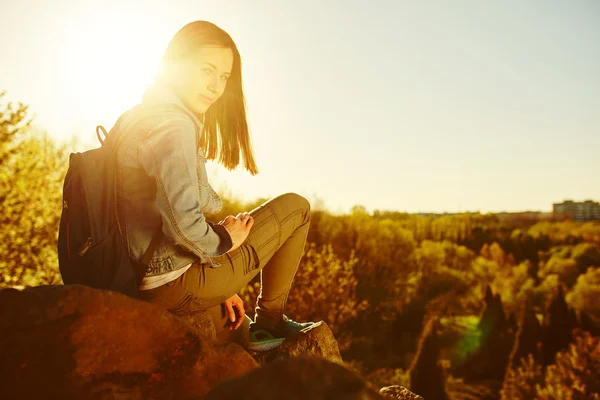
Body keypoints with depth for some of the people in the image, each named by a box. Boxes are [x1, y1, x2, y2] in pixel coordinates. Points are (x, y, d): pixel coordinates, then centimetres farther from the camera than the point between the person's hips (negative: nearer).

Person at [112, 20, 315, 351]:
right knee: (296, 207, 1)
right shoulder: (175, 126, -19)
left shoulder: (138, 117, 12)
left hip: (143, 280, 10)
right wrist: (222, 242, -10)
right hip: (176, 283, -9)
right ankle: (269, 321, 13)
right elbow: (184, 221, -33)